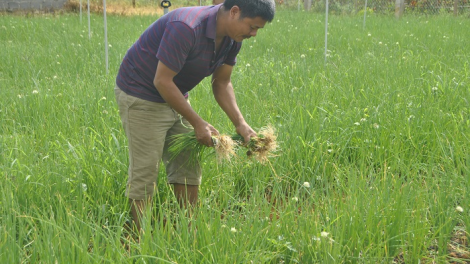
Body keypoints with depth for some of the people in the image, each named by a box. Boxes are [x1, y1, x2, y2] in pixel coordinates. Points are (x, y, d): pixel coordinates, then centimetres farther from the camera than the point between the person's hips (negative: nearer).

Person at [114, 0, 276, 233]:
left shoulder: (232, 38, -5)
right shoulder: (186, 28, -32)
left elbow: (222, 82, 4)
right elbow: (162, 81, -29)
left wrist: (240, 123, -9)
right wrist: (197, 123, -24)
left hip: (175, 96, 9)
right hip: (141, 96, -8)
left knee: (188, 167, 9)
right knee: (144, 173, -6)